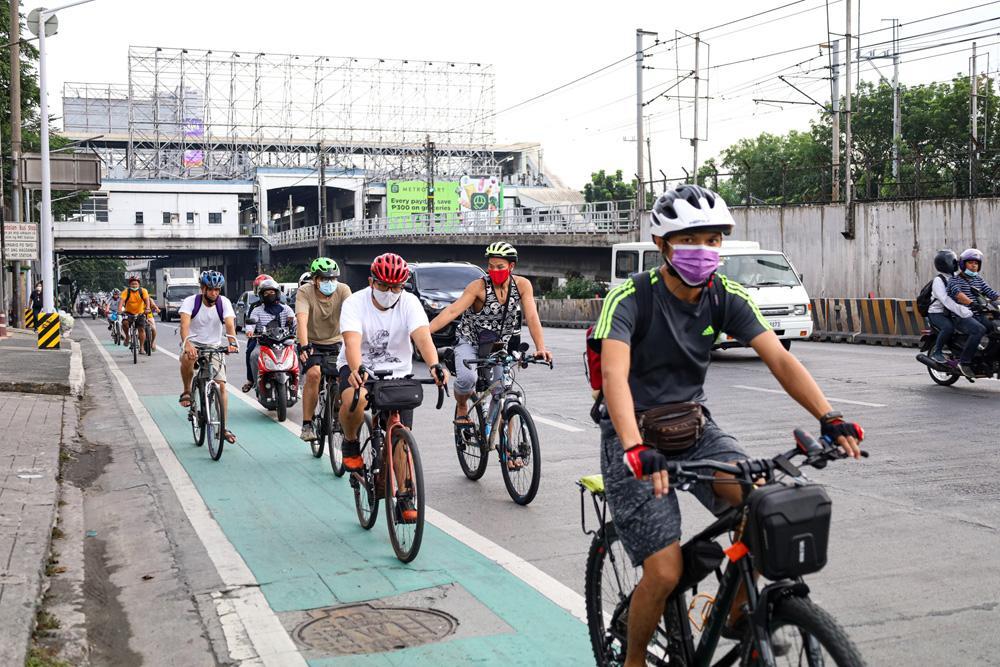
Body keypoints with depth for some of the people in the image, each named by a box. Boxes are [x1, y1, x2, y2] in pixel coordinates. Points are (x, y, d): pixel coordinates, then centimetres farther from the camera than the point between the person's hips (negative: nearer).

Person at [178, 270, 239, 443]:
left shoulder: (224, 302, -10)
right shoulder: (191, 301, -15)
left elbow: (230, 324, -24)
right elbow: (185, 324, -29)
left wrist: (232, 343, -44)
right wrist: (187, 343, -48)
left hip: (214, 347, 2)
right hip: (194, 344, -2)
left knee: (221, 385, -9)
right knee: (187, 359, -38)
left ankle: (224, 427, 0)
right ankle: (187, 391, -11)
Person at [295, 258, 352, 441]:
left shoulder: (343, 290, -14)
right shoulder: (305, 292, -18)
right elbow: (302, 320, -31)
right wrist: (304, 346, -46)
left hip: (335, 342, 2)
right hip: (311, 342, -2)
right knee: (314, 374, -26)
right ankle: (307, 424, -16)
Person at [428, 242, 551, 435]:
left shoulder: (523, 285, -12)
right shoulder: (479, 286, -20)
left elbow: (532, 318, -17)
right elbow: (451, 312, -27)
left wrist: (541, 348, -32)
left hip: (500, 345, 3)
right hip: (469, 341, -2)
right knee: (467, 379, -29)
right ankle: (461, 407, 4)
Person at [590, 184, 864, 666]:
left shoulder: (726, 297, -5)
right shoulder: (631, 298, -20)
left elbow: (779, 359, -14)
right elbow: (615, 375, -34)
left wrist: (829, 418, -29)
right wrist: (636, 449, -49)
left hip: (694, 427, 5)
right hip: (635, 436, -4)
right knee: (666, 573, -14)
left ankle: (738, 613, 4)